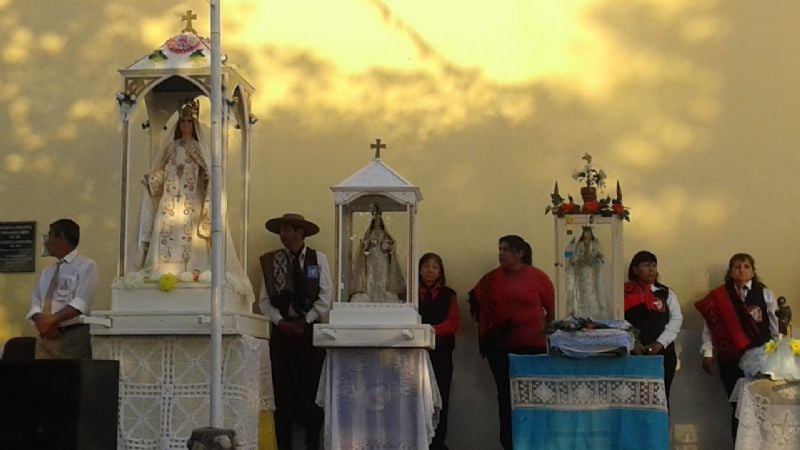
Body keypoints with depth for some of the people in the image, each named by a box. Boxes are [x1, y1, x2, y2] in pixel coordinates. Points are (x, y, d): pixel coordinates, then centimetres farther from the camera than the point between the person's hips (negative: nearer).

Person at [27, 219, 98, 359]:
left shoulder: (86, 266, -2)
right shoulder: (47, 271, 19)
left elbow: (80, 303, -14)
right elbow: (36, 302, 10)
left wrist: (51, 320, -19)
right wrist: (41, 322, -11)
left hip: (73, 337, -6)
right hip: (45, 336, 6)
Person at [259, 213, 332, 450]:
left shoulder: (318, 259, 2)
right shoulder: (273, 260, 5)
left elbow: (325, 299, -2)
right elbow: (265, 300, 2)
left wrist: (304, 322, -9)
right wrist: (281, 322, -10)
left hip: (310, 330, -1)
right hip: (281, 331, 1)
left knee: (310, 392, -2)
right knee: (283, 393, 1)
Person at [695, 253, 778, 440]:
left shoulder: (765, 294, 6)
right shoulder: (719, 297, 5)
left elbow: (776, 327, 4)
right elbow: (710, 325, 2)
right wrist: (708, 353, -6)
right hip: (731, 359, 0)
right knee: (738, 406, 5)